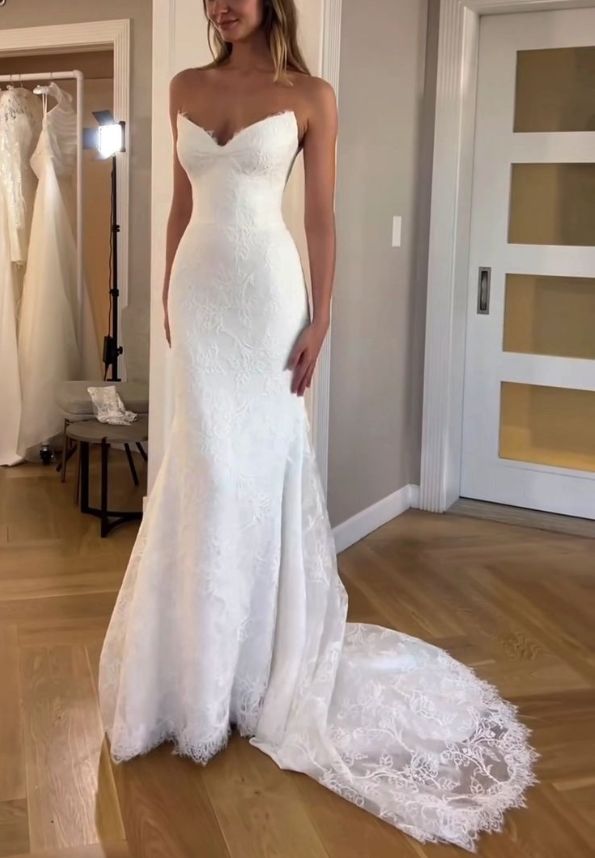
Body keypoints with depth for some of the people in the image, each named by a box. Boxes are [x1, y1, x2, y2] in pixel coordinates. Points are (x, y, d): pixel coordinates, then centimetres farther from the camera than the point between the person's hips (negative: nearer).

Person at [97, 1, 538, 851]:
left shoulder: (311, 97, -2)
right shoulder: (186, 89, 10)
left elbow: (322, 217, -4)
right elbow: (182, 204, 14)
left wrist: (320, 319, -8)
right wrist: (166, 294, 12)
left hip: (266, 291, -4)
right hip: (200, 289, 4)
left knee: (263, 454, 1)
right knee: (208, 458, 7)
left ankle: (267, 649, 17)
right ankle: (209, 654, 23)